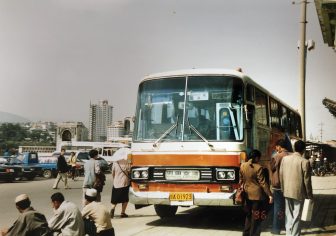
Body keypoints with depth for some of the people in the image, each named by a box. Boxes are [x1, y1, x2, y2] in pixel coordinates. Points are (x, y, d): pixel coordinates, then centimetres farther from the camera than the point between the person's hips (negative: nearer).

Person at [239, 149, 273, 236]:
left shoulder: (242, 166, 1)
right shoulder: (258, 168, -17)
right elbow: (263, 183, -17)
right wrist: (269, 194, -13)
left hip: (247, 194, 6)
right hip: (257, 195, -6)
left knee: (248, 215, 19)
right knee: (256, 217, 4)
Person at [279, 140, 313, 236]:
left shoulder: (285, 158, -1)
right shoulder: (304, 162, -15)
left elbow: (281, 175, 5)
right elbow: (307, 180, -11)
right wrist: (309, 194, 0)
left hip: (287, 191, 5)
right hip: (299, 192, -5)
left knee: (289, 214, 17)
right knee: (297, 215, 4)